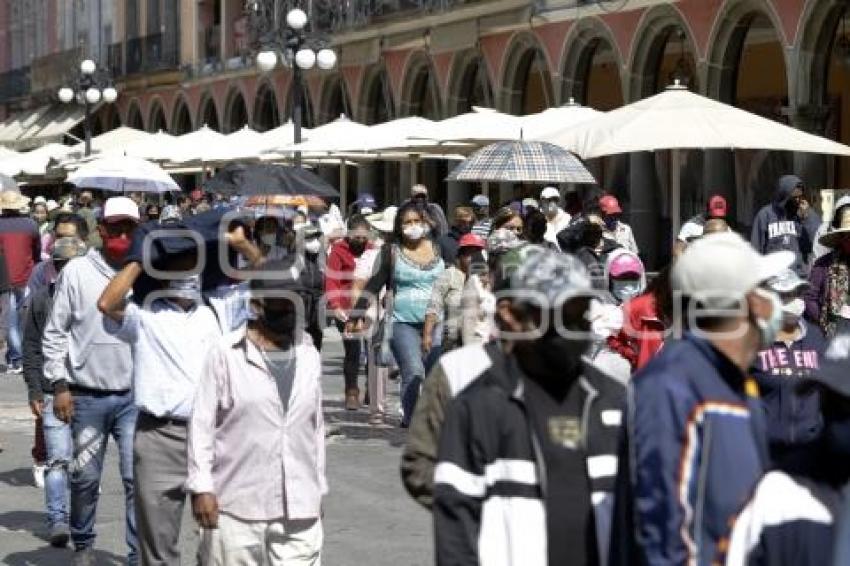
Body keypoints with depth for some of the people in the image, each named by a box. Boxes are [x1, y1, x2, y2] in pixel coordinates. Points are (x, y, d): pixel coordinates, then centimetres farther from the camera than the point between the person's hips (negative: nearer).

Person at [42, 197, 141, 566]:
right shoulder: (77, 272, -3)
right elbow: (55, 332, 1)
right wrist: (59, 384, -3)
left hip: (135, 395, 0)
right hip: (87, 396, 0)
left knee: (137, 477, -4)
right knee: (85, 477, 12)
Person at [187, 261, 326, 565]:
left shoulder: (309, 356, 11)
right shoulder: (225, 355, -4)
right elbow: (202, 424, -4)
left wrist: (319, 489, 17)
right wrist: (201, 487, -8)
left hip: (300, 507, 4)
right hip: (236, 506, -4)